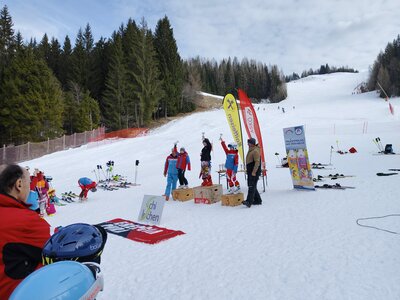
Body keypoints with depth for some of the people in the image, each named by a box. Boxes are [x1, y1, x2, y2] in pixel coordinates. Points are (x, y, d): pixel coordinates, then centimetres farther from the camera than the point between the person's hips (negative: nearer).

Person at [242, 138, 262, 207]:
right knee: (252, 186, 14)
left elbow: (257, 162, -22)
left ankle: (249, 202, -21)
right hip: (250, 172, 10)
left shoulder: (255, 151, -14)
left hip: (254, 172, -10)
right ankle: (257, 200, 23)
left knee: (252, 186, -15)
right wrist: (247, 170, 23)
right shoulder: (250, 150, 18)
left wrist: (254, 172, -25)